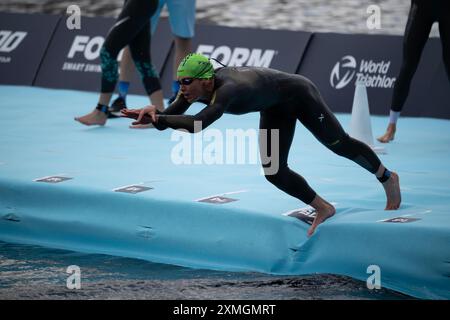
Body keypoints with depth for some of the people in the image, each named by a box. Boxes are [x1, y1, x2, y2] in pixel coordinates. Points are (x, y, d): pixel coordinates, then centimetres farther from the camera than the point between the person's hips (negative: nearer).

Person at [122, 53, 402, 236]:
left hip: (300, 94, -8)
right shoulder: (196, 87, -20)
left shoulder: (227, 90, -44)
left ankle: (387, 178, 38)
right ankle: (323, 209, 22)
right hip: (277, 109, 8)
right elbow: (169, 117, -20)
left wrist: (156, 118, -58)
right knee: (274, 173, 3)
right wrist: (153, 113, -42)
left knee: (340, 144, 13)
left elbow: (197, 124, -57)